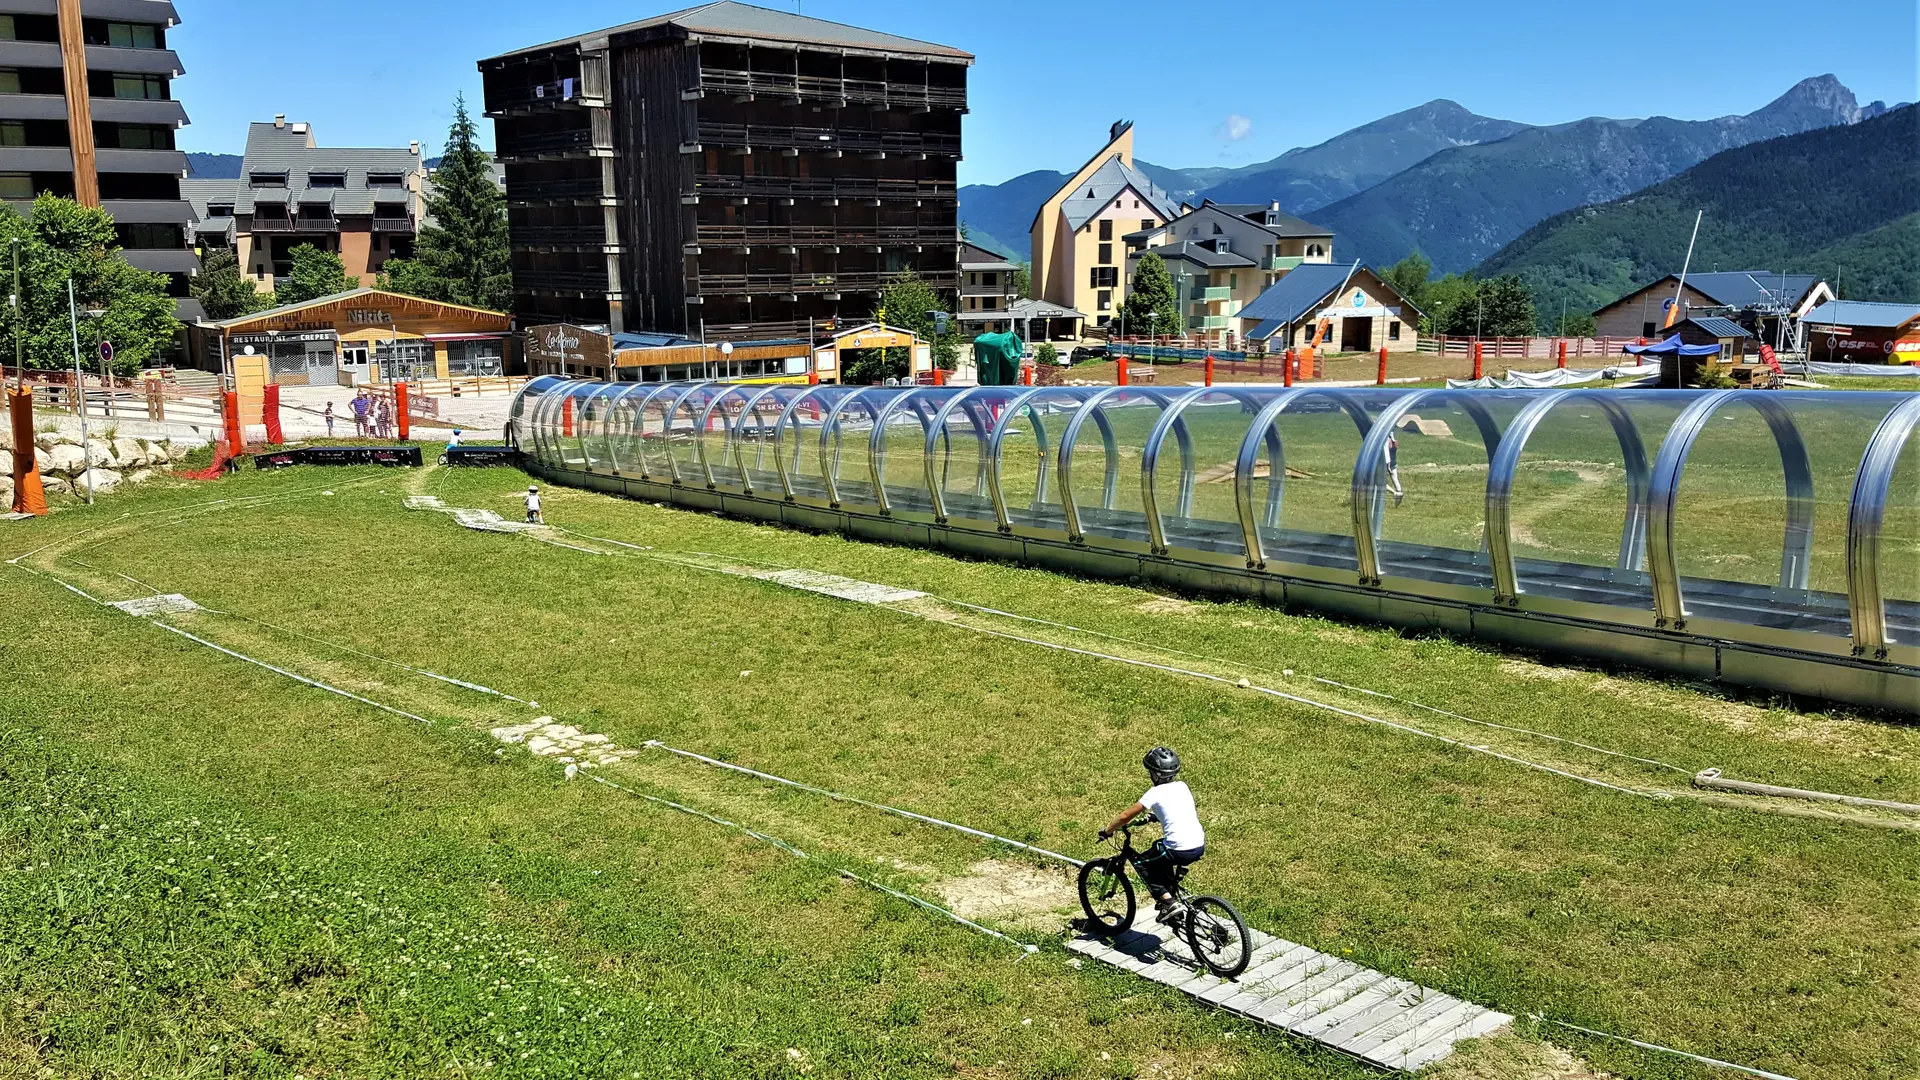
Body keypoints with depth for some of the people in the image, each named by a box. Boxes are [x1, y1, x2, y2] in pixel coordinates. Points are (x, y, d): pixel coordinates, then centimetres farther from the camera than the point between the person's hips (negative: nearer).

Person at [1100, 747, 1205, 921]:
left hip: (1180, 851, -7)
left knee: (1140, 863, 13)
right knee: (1159, 849, 32)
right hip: (1200, 846, 7)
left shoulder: (1155, 793, -5)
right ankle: (1170, 892, 32)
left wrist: (1107, 831, 11)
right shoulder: (1182, 786, 13)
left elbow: (1125, 817, -3)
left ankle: (1167, 901, 1)